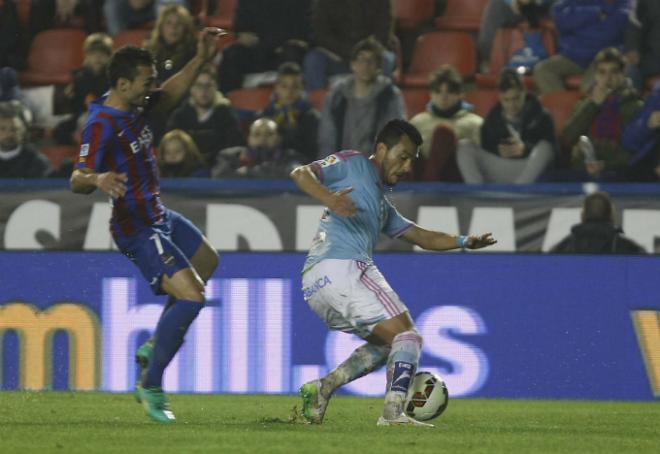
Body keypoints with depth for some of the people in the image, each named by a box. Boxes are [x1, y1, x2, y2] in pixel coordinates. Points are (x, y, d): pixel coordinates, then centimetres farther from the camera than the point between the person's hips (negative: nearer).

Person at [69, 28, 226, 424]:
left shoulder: (135, 106, 1)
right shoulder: (102, 125, -25)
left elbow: (169, 96, 22)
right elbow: (77, 180, -32)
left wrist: (201, 60, 12)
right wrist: (98, 179, -53)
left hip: (161, 217, 11)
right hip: (138, 231, -11)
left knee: (207, 261, 31)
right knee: (190, 296, -22)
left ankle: (153, 347, 33)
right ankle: (151, 386, -12)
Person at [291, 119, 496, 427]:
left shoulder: (383, 206, 33)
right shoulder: (353, 164, 9)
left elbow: (423, 238, 27)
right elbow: (300, 173, -4)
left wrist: (464, 241, 11)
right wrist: (329, 199, -23)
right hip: (341, 268, -9)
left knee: (387, 344, 20)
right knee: (407, 337, -9)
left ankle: (322, 389, 6)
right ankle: (393, 413, -23)